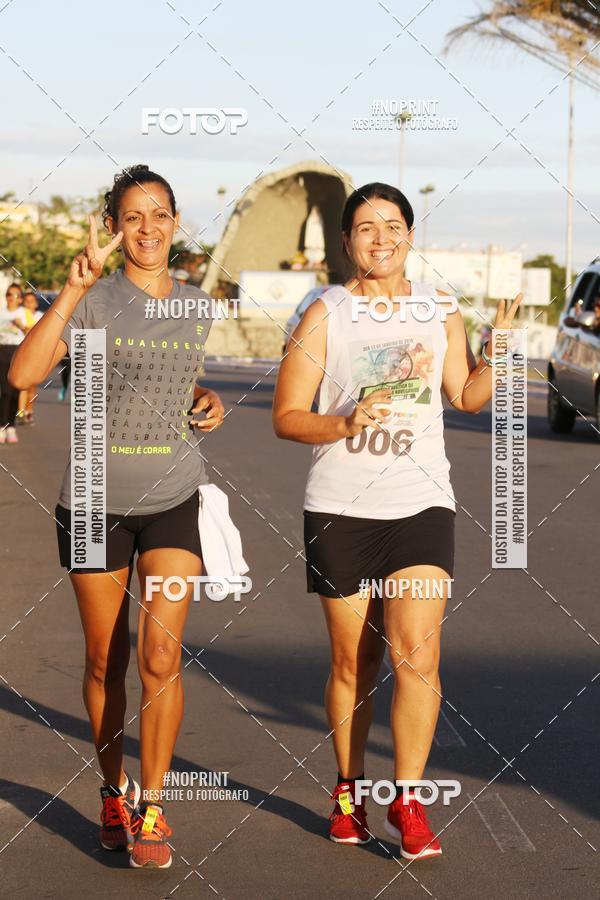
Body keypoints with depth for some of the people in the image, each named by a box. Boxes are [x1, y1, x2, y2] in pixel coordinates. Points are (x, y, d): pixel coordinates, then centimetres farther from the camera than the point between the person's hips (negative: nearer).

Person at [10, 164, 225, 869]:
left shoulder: (197, 308, 7)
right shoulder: (92, 301, -8)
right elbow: (23, 373, -25)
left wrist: (205, 403, 4)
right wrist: (72, 291, -31)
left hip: (175, 497, 2)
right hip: (96, 499, -2)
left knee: (161, 654, -11)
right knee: (106, 661, 9)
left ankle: (151, 806, 1)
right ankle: (114, 790, 28)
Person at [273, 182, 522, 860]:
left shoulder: (439, 309, 7)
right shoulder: (325, 315, -2)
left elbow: (466, 397, 17)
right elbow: (286, 417, -3)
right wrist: (344, 425, -21)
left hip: (421, 504, 1)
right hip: (340, 509, -1)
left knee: (416, 653, -11)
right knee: (353, 662, 7)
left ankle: (406, 801, -3)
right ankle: (348, 789, 25)